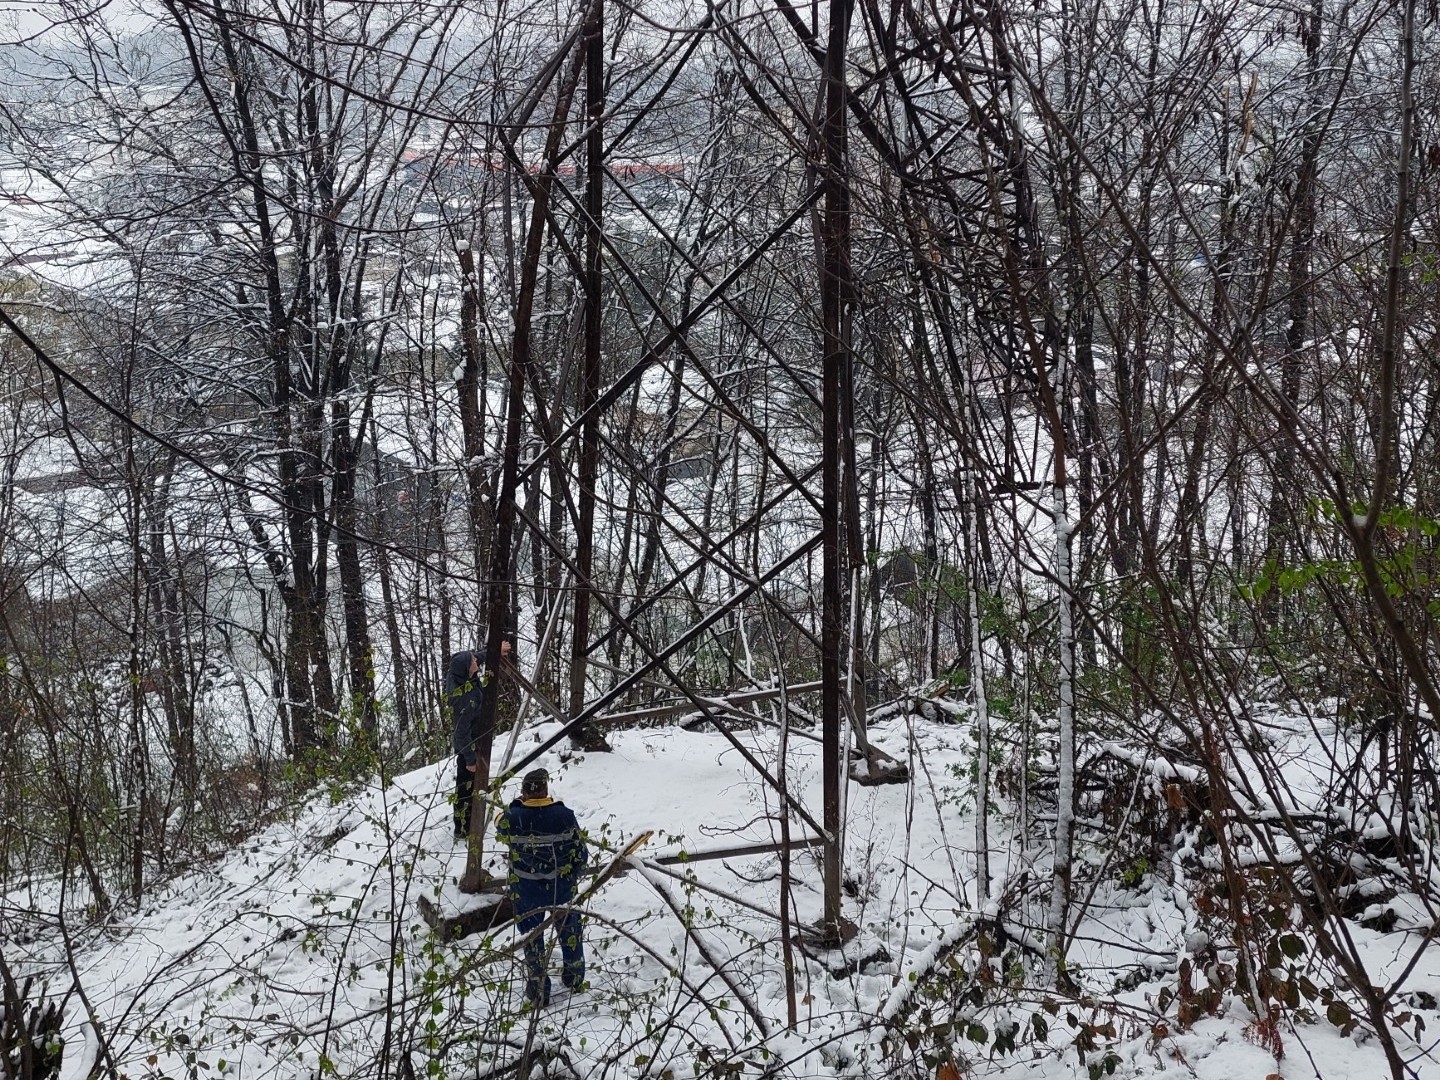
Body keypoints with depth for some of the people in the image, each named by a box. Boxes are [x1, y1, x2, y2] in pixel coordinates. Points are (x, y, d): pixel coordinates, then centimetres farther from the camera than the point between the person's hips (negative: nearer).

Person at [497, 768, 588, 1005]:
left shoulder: (512, 817, -20)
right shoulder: (564, 815, -19)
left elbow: (501, 833, 6)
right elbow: (581, 853, -10)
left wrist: (517, 805, 13)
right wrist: (572, 875, 9)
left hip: (526, 892, -1)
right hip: (562, 887, 1)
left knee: (532, 938, 17)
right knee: (569, 930, 26)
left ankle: (538, 992, 26)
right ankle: (575, 977, 41)